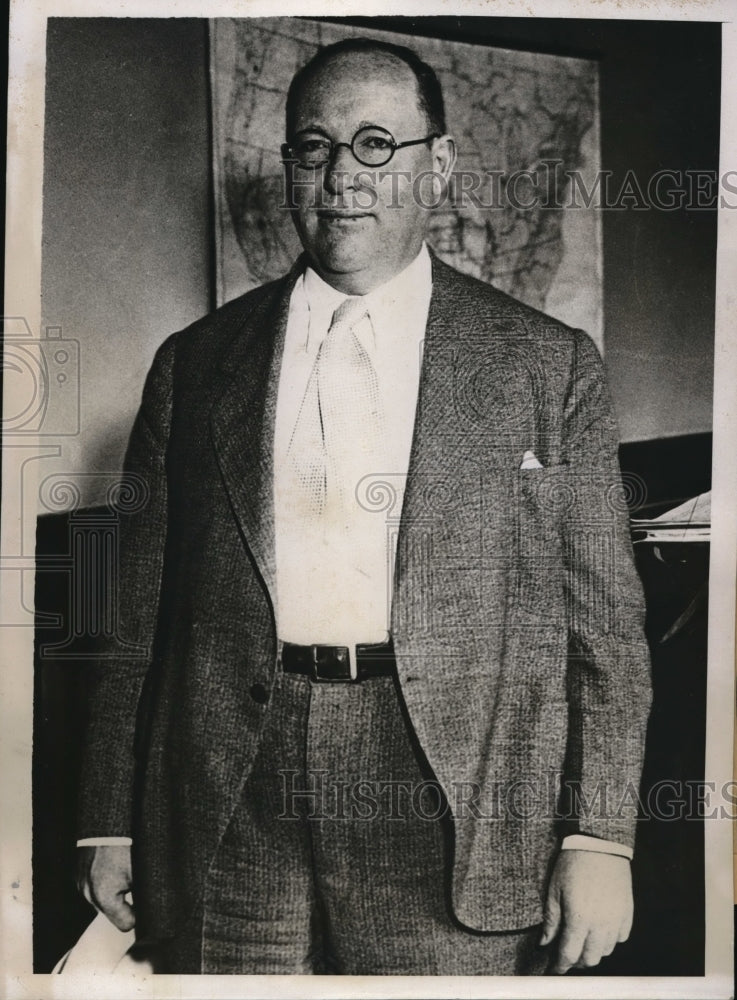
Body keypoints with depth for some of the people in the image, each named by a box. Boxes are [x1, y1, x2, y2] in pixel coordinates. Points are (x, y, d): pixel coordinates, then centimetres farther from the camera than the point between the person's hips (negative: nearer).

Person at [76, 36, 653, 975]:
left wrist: (598, 839, -5)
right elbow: (138, 613, 8)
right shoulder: (193, 364, 8)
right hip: (226, 836, 2)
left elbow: (605, 621, 1)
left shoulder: (548, 364, 3)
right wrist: (110, 824, 5)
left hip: (453, 833, -1)